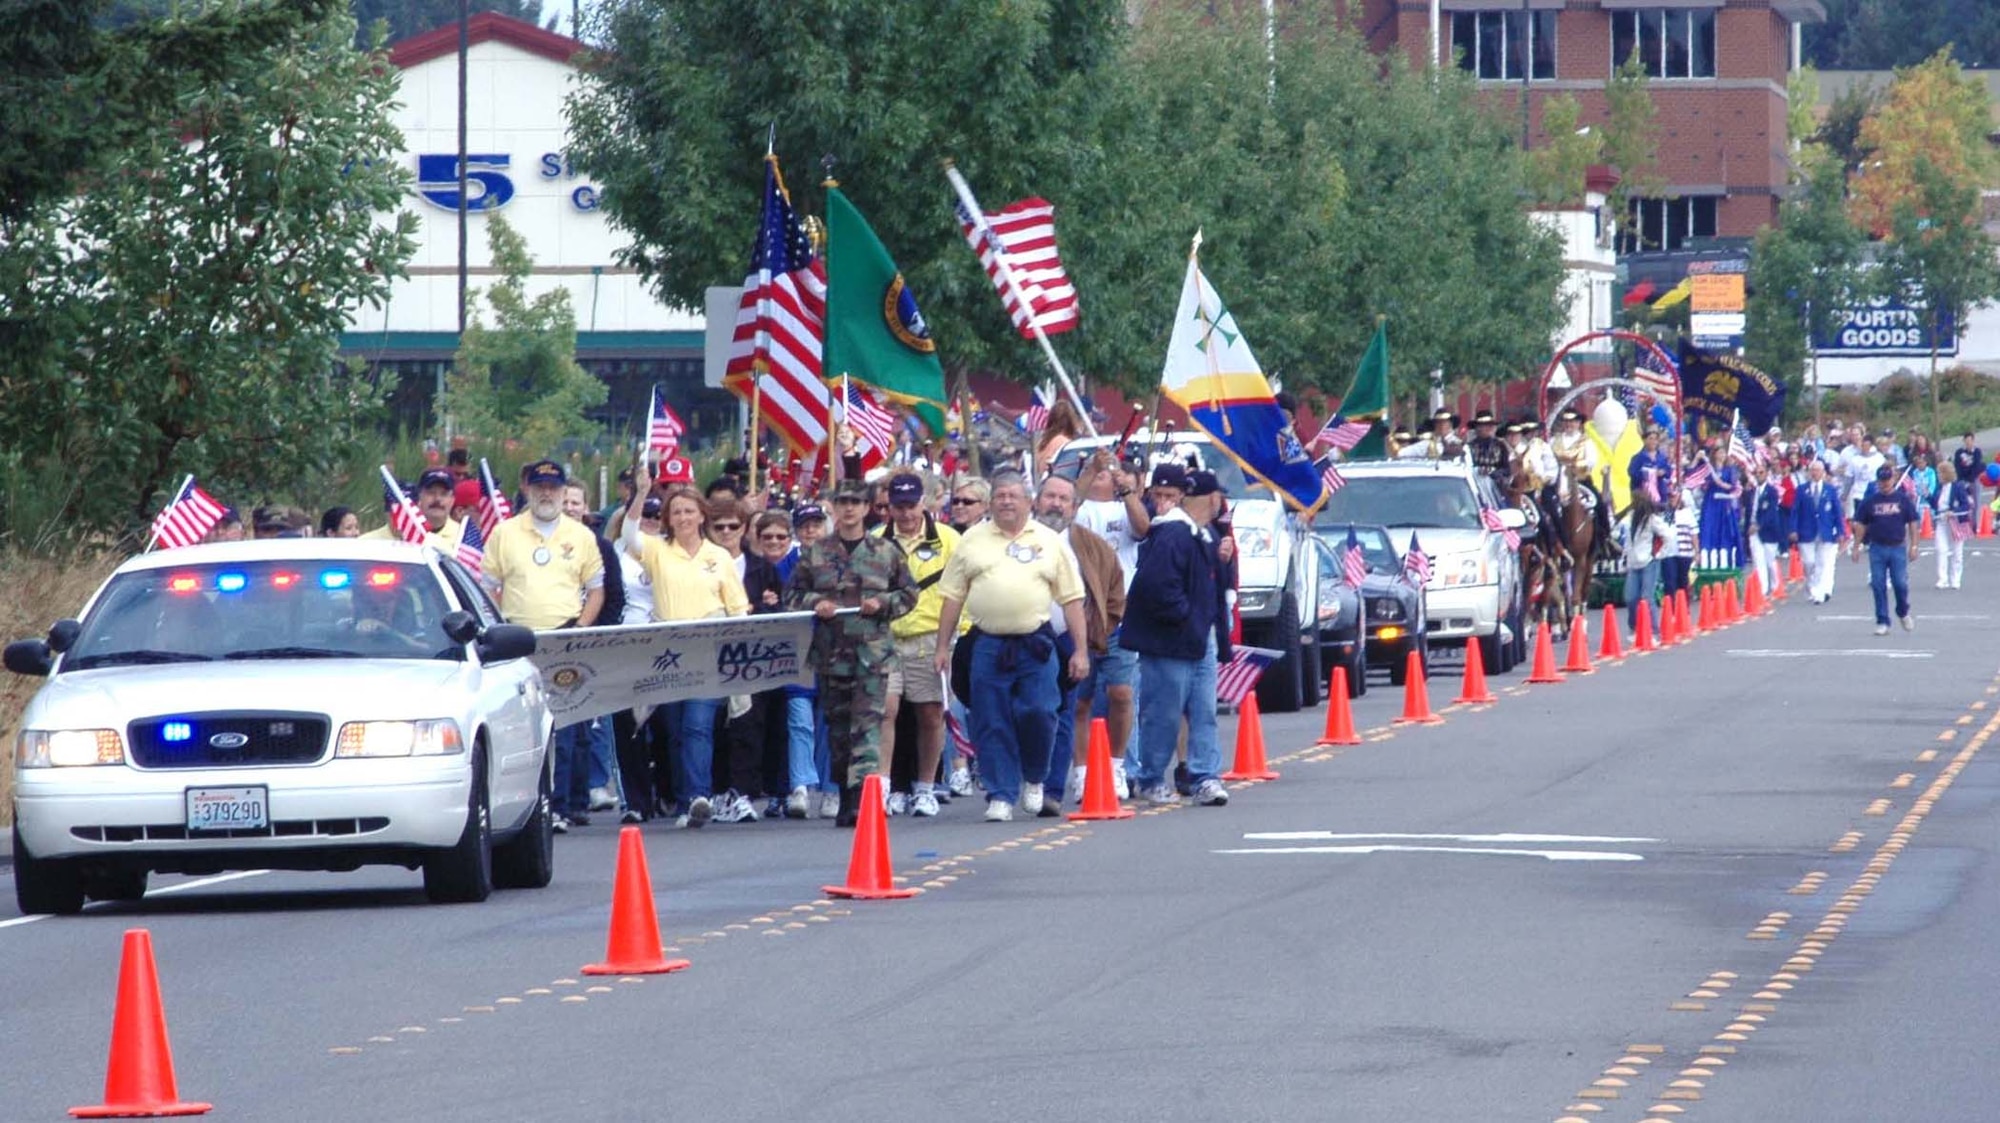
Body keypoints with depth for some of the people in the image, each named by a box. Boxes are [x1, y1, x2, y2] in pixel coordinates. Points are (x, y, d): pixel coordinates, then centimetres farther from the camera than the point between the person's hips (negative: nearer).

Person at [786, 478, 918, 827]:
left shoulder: (886, 552, 6)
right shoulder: (815, 553, 8)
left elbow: (909, 593, 11)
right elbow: (792, 594, 11)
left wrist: (883, 604, -7)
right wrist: (814, 604, -8)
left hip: (873, 650, -2)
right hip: (830, 651, 2)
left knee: (868, 722, -13)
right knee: (837, 726, 8)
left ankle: (861, 795, -20)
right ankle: (845, 794, 18)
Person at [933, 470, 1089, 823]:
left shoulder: (1049, 541, 8)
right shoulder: (972, 541, 9)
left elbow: (1072, 599, 8)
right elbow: (953, 597, 10)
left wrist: (1081, 650, 2)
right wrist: (943, 647, 5)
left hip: (1035, 645, -1)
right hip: (987, 645, 1)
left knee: (1038, 715, -9)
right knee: (992, 726, -1)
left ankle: (1034, 780, 16)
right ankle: (1000, 796, 6)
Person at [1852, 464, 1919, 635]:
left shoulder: (1903, 499, 3)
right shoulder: (1869, 501, 5)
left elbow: (1912, 523, 5)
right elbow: (1860, 525, 8)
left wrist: (1913, 546, 0)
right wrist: (1856, 547, 3)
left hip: (1898, 548, -1)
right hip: (1877, 548, 1)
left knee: (1900, 584, -4)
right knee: (1878, 586, 0)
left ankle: (1903, 613, 22)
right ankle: (1882, 622, 7)